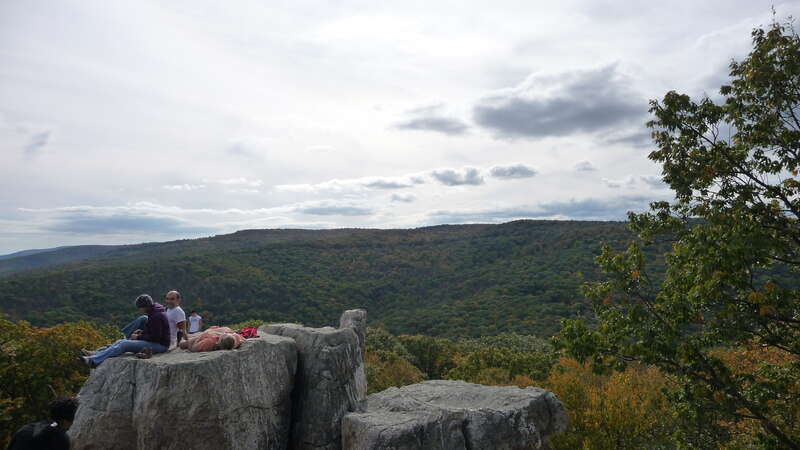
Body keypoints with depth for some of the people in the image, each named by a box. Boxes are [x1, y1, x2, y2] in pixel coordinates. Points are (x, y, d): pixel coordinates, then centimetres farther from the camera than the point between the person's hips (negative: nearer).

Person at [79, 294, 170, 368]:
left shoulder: (157, 316, -19)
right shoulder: (153, 312, 12)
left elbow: (155, 337, -21)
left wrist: (138, 337, -10)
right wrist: (142, 332, 8)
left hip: (160, 345, -10)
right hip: (155, 342, 10)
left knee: (124, 344, -17)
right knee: (120, 342, 0)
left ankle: (95, 361, -17)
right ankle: (93, 357, -5)